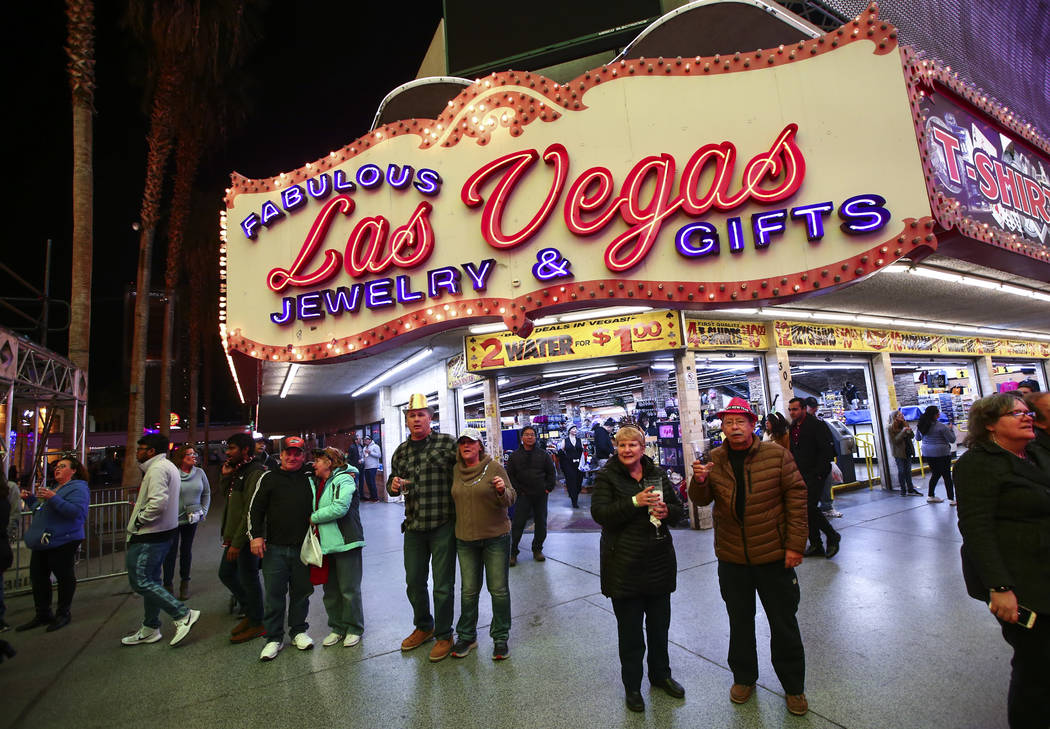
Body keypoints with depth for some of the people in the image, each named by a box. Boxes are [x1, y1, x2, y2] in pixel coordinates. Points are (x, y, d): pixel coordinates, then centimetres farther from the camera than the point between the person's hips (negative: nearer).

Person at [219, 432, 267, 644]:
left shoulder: (256, 474, -20)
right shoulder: (238, 471, 11)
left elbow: (251, 512, -23)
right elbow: (225, 494, 19)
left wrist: (237, 543, -22)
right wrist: (225, 476, 3)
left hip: (247, 537, -10)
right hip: (234, 535, 10)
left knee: (248, 579, 3)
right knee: (226, 573, 19)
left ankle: (256, 624, 21)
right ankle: (250, 612, 36)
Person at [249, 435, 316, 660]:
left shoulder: (310, 477, 6)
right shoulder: (269, 478, 3)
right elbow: (255, 509, 4)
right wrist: (255, 535, -5)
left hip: (302, 547, 1)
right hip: (274, 547, -1)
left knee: (301, 591, 11)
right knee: (274, 593, 5)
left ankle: (299, 631, 29)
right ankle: (274, 637, 21)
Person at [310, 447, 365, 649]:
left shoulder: (344, 479, -12)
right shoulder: (316, 483, 13)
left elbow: (339, 507, -24)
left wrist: (314, 518, -12)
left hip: (345, 543, -8)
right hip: (325, 544, 8)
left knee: (349, 590, 2)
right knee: (330, 591, 15)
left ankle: (354, 629, 19)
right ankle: (337, 628, 30)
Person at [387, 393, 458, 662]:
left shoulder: (446, 442, -8)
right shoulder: (401, 452, 8)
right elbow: (392, 483, 18)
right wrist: (393, 486, -5)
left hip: (443, 526, -5)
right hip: (414, 526, 5)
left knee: (443, 585, 5)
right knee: (414, 582, 18)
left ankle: (444, 635, 27)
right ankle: (423, 627, 42)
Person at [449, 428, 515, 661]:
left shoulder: (494, 467, -9)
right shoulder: (456, 470, 3)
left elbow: (509, 500, -10)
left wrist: (502, 491, -28)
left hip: (496, 537, -3)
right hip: (465, 539, 3)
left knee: (499, 589, 5)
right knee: (469, 590, 12)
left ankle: (501, 637, 22)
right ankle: (466, 636, 29)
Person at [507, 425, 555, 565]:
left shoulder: (542, 454, 4)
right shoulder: (515, 455, 1)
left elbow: (551, 471, 9)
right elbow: (510, 475, 2)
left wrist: (549, 487, 1)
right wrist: (518, 490, -4)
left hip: (541, 495, 2)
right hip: (523, 496, -2)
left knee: (541, 524, 9)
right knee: (518, 524, -4)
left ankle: (537, 550, 25)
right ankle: (513, 553, 7)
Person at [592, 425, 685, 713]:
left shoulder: (658, 474, 5)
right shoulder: (607, 476, -7)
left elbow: (679, 509, 10)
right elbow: (599, 513, -18)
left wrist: (667, 511, -13)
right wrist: (635, 502, -27)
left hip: (659, 561, 4)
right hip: (624, 564, -4)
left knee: (660, 623, 18)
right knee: (629, 629, 8)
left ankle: (660, 674, 42)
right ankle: (632, 685, 29)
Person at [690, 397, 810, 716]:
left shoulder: (776, 454, -9)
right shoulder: (714, 460, -2)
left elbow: (797, 496, -7)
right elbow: (701, 500, 0)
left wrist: (795, 545, -9)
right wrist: (699, 481, -23)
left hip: (774, 556, -2)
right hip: (731, 558, 2)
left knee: (784, 623, 15)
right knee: (739, 621, 18)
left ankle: (793, 686, 36)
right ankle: (744, 678, 39)